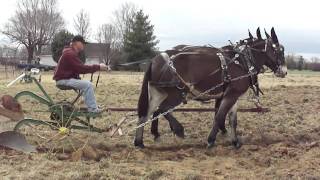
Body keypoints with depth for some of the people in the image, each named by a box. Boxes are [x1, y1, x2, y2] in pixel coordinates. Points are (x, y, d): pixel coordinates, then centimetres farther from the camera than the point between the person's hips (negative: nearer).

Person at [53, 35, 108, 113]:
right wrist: (98, 67, -23)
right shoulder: (70, 54, -18)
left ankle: (93, 106, 13)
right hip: (63, 80, -11)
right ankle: (92, 109, -17)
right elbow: (81, 69, -25)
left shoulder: (73, 53, 18)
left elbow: (79, 68, 14)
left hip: (67, 78, 11)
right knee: (88, 85, -21)